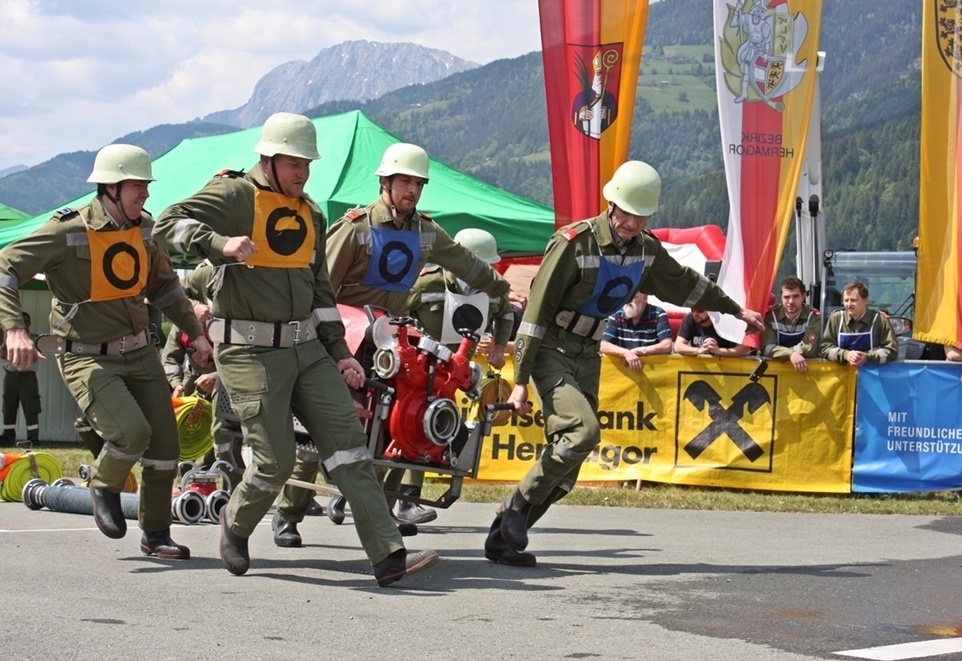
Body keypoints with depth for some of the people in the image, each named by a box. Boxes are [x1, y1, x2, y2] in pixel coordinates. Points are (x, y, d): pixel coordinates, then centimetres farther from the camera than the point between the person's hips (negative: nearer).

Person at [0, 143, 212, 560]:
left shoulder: (144, 228, 4)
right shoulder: (68, 232, -17)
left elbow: (163, 285, 22)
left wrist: (194, 331, 18)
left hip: (140, 353, 6)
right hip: (87, 358, -6)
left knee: (164, 443, 2)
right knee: (132, 432, -24)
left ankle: (156, 534, 20)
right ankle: (104, 487, 9)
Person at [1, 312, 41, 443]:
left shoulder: (34, 340, 4)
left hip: (27, 377, -4)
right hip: (10, 376, 4)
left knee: (31, 410, -8)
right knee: (8, 409, 6)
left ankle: (33, 440, -8)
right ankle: (8, 439, 13)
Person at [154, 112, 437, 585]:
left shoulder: (310, 214, 18)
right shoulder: (235, 196, -5)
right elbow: (169, 225, -17)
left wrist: (339, 352, 16)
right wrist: (221, 244, -34)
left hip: (306, 348, 6)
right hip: (249, 352, -6)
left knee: (347, 439, -7)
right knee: (276, 461, -8)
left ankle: (388, 555, -12)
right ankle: (236, 523, 25)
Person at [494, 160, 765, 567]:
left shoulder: (646, 249, 2)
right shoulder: (575, 243, -18)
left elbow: (685, 283, 23)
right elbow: (537, 310, -17)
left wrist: (736, 310, 32)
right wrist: (520, 381, -20)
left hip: (588, 357, 7)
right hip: (551, 352, -7)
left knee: (564, 469, -1)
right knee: (583, 431, -28)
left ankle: (504, 539, 6)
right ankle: (517, 507, -13)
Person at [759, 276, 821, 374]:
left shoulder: (812, 315, -4)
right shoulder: (771, 315, -3)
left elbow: (810, 349, -13)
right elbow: (767, 347, -14)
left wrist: (779, 351, -12)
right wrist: (791, 354, -30)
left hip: (806, 364, -1)